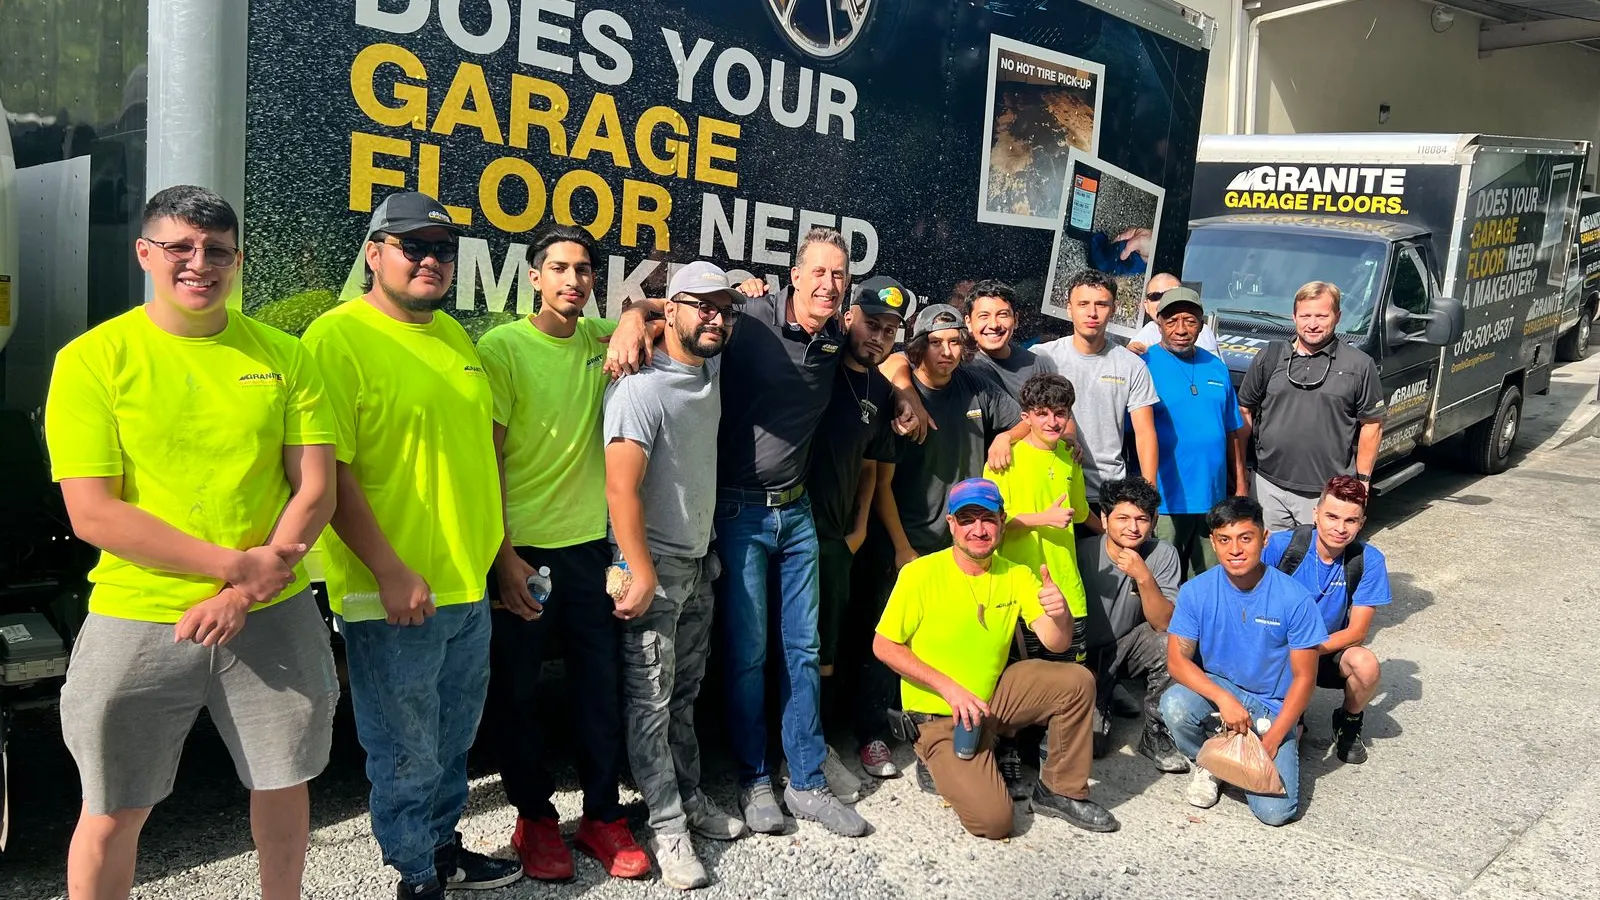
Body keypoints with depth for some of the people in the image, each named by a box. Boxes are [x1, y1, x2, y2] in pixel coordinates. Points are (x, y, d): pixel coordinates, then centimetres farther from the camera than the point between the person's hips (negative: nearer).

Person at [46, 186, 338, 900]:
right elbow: (92, 514, -11)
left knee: (282, 782, 16)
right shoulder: (92, 359, -5)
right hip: (136, 620, -2)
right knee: (114, 811, 10)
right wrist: (239, 563, -15)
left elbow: (316, 491, -1)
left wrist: (246, 593, -12)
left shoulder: (283, 355, 1)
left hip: (272, 617, 2)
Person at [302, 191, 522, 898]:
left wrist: (501, 548, 18)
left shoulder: (453, 334, 11)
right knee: (407, 754, 8)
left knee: (453, 740, 22)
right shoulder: (337, 337, -13)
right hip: (393, 596, -7)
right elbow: (326, 470, -18)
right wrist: (390, 572, -22)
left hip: (468, 587, 7)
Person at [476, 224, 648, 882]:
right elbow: (485, 463, -9)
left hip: (591, 544, 4)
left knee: (602, 686, 8)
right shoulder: (501, 348, -8)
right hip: (521, 550, -3)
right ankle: (535, 818, 26)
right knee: (516, 692, 8)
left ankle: (603, 817, 24)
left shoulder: (601, 338, 4)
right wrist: (503, 558, -13)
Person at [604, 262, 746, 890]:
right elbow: (621, 489, -22)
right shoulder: (642, 388, -19)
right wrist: (644, 576, -20)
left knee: (684, 694, 18)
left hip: (700, 561, 8)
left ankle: (690, 798, 29)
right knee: (650, 703, 2)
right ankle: (668, 827, 11)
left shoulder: (713, 371, 4)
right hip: (654, 565, -7)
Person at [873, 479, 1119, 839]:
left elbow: (1057, 642, -11)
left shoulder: (1017, 576, -3)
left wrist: (1059, 612, -35)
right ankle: (942, 766, 12)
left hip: (994, 696, 5)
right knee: (992, 820, -19)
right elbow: (883, 646, -13)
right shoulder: (920, 574, -17)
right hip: (939, 716, -5)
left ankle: (1062, 792, 5)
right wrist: (948, 687, -22)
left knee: (1077, 681, -13)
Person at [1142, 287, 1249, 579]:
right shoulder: (1145, 366, -6)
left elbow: (1233, 431, 17)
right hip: (1165, 500, -5)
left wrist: (1240, 483, 14)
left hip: (1213, 498, 5)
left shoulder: (1217, 368, 11)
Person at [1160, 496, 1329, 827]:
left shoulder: (1295, 599, -15)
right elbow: (1177, 660, -12)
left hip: (1273, 707, -1)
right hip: (1215, 688, 1)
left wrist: (1272, 740, -16)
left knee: (1275, 811, -18)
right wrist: (1223, 698, -28)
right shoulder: (1196, 592, -11)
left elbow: (1304, 677, -10)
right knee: (1174, 704, -34)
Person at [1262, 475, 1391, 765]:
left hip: (1330, 651, 2)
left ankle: (1348, 722, 2)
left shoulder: (1368, 561, -14)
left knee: (1367, 665, -31)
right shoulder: (1280, 546, -18)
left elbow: (1357, 632, -11)